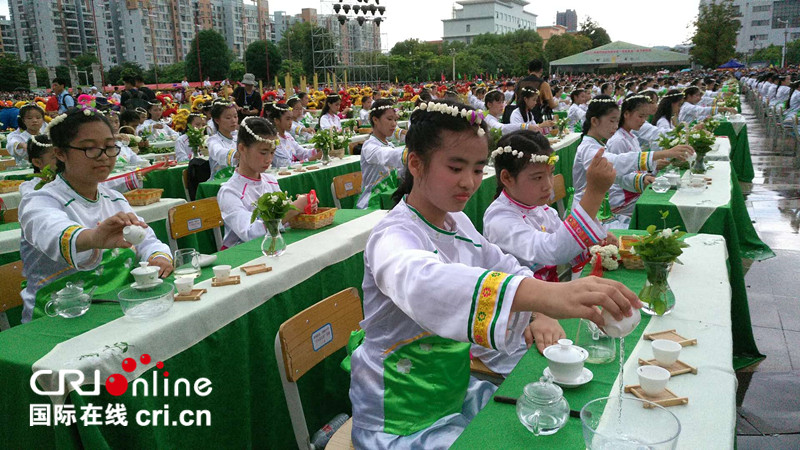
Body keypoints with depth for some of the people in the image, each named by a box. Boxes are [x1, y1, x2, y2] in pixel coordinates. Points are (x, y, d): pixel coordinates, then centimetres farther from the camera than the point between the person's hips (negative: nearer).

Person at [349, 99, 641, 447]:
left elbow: (508, 269, 11)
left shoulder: (458, 223, 2)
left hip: (455, 396, 8)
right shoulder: (394, 236, -25)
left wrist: (539, 314, -12)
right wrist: (543, 294, -61)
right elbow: (421, 281, -47)